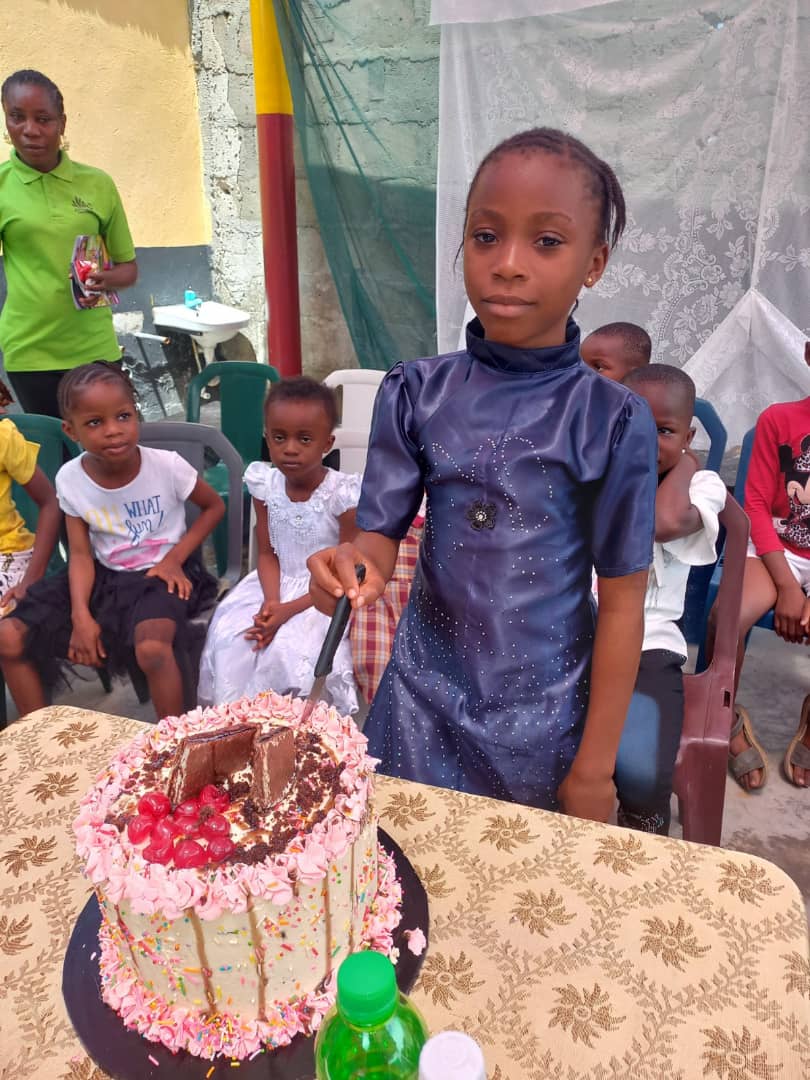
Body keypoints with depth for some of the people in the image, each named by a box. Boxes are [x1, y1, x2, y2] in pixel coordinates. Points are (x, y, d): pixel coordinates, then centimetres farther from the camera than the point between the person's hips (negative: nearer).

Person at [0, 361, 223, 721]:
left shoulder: (167, 465, -17)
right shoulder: (70, 479, -8)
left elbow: (214, 506, -1)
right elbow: (81, 555, -3)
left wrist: (175, 558, -12)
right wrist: (81, 615, -16)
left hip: (161, 574, -4)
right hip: (105, 576, 5)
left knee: (152, 647, -36)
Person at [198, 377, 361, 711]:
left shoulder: (343, 493, -20)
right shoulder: (265, 484, -6)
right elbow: (267, 553, 1)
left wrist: (290, 609, -22)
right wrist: (270, 601, -19)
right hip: (276, 585, 5)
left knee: (287, 649, -27)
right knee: (228, 637, -17)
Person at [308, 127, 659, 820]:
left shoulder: (612, 420, -14)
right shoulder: (416, 393, -6)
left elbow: (622, 603, -9)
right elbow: (382, 533, -5)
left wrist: (594, 766, -5)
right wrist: (353, 568, -30)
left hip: (543, 721, -2)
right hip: (424, 701, 2)